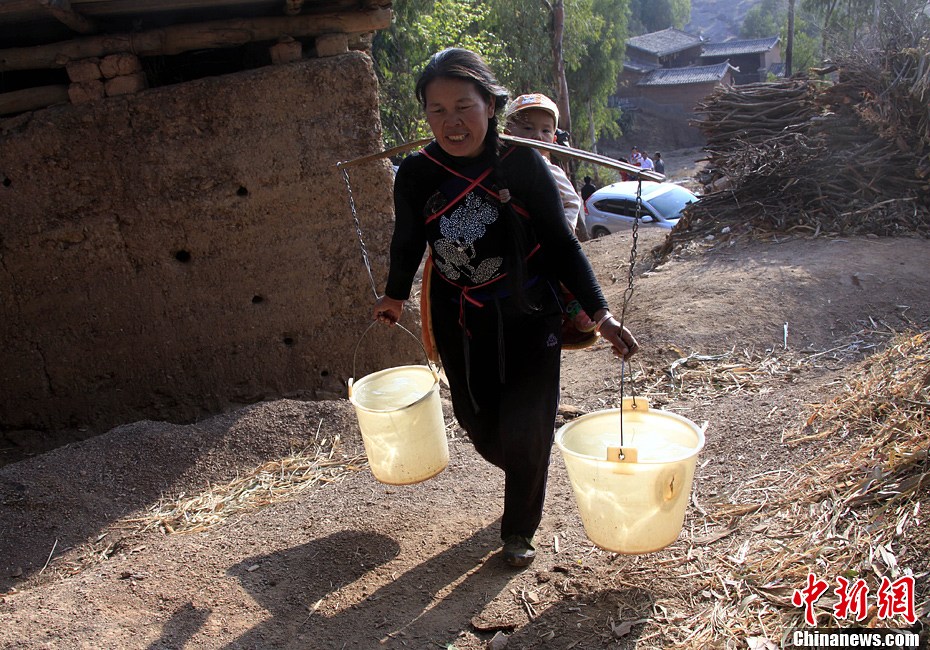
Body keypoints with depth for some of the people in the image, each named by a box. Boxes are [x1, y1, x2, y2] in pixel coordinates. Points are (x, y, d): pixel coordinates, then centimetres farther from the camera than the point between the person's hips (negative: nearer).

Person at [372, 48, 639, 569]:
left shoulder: (524, 165, -15)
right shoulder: (416, 173, -10)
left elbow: (562, 245, -8)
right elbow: (408, 241, 9)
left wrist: (601, 314, -15)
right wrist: (395, 296, 24)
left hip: (527, 318, -2)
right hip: (458, 324, 3)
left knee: (524, 428, -2)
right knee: (478, 422, 11)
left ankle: (521, 530, 26)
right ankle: (523, 479, 47)